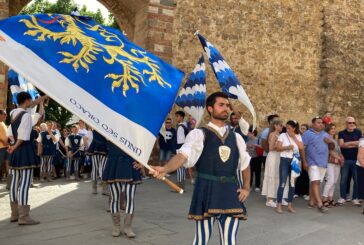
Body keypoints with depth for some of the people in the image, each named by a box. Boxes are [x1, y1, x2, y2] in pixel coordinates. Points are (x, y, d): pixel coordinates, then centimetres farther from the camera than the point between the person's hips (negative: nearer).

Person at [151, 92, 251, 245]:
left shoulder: (236, 137, 10)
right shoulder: (199, 134, -5)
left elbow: (245, 164, 22)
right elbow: (183, 155, -21)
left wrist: (246, 188, 12)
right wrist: (165, 169, -39)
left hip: (231, 193, 4)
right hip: (206, 192, -4)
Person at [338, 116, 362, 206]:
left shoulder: (358, 132, 5)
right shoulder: (342, 133, 4)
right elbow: (341, 144, -10)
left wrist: (348, 143, -9)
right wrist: (354, 143, -10)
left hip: (356, 160, 0)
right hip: (345, 160, 0)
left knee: (357, 180, 2)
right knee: (343, 179, 4)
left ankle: (355, 198, 12)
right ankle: (342, 197, 13)